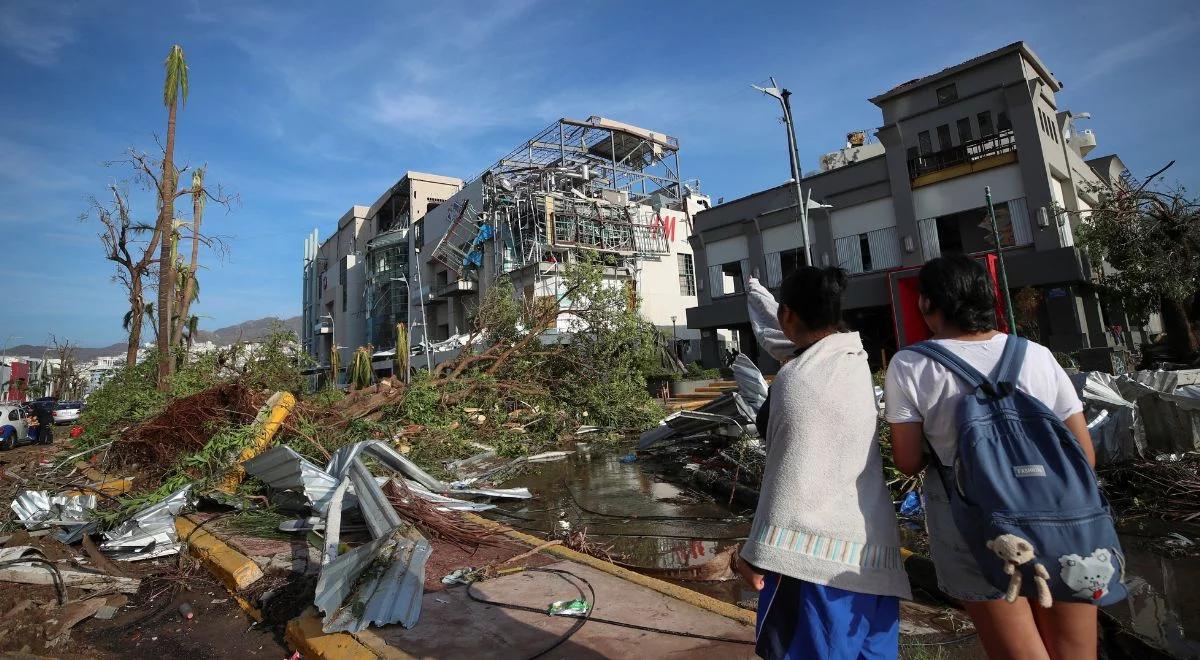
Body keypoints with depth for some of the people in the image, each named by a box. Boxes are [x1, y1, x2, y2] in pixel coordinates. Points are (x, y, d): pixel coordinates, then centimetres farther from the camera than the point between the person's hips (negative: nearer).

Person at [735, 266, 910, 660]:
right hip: (870, 548, 8)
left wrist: (758, 554, -8)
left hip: (817, 552, -8)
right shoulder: (856, 359, 6)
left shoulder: (798, 378, -17)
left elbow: (792, 479, -18)